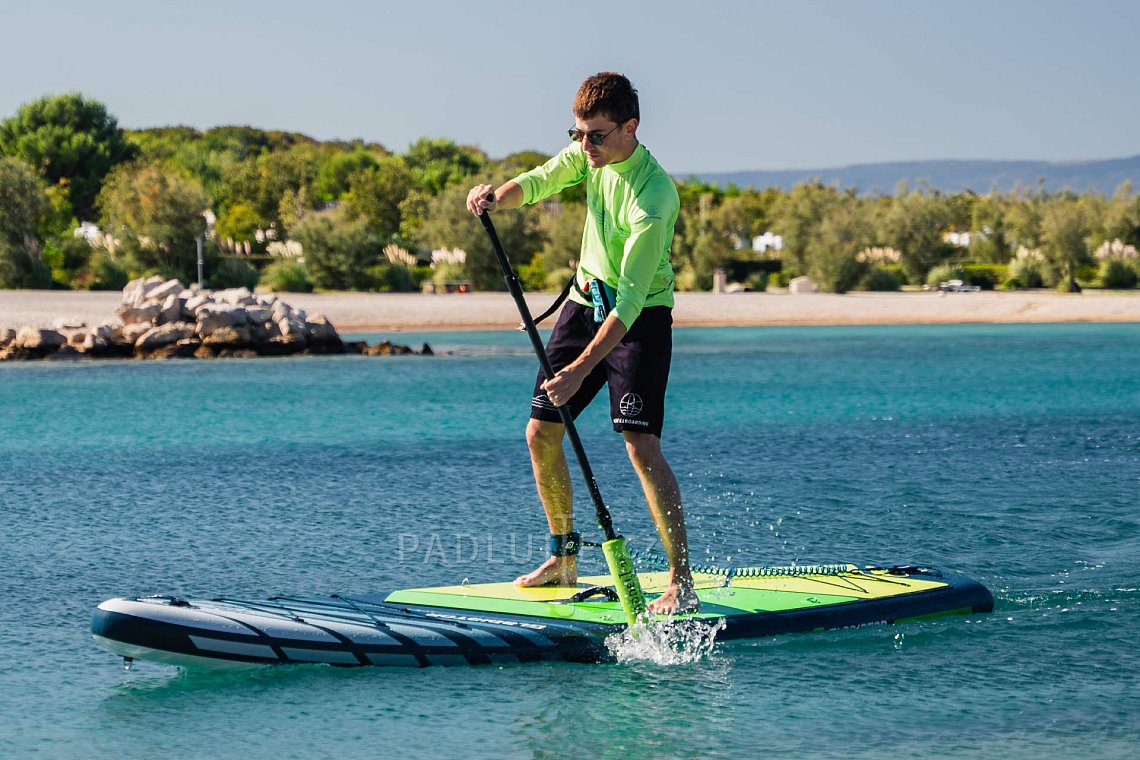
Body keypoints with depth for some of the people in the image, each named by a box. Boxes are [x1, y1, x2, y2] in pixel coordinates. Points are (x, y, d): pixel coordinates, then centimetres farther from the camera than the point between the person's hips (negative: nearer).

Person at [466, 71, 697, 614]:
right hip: (586, 301, 8)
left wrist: (581, 369, -37)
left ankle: (681, 580, -14)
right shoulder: (590, 153, -5)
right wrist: (496, 197, -32)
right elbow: (538, 182, -6)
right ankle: (563, 558, 21)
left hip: (640, 317, -8)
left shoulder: (654, 197, -28)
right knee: (540, 433, 6)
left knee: (640, 443, -19)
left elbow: (631, 298, -31)